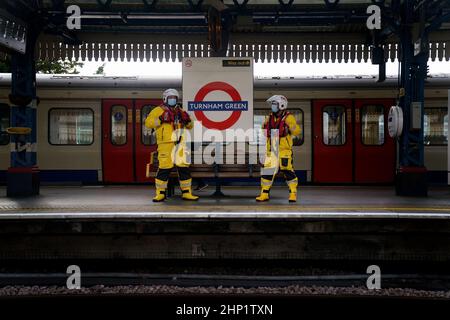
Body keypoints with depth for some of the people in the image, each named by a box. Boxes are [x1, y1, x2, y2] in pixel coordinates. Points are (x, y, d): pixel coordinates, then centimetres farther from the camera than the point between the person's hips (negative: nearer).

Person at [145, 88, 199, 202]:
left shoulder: (180, 111, 22)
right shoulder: (159, 110, 6)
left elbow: (190, 126, 25)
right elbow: (148, 122, -5)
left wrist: (187, 119, 4)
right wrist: (161, 119, -17)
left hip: (180, 144, 5)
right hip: (165, 144, -5)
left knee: (184, 167, 4)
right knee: (164, 168, -7)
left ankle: (186, 193, 12)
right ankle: (160, 193, 4)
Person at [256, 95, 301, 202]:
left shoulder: (288, 117, -5)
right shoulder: (270, 118, 14)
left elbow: (297, 131, -16)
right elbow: (264, 132, 29)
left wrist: (290, 127, -32)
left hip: (284, 149, -6)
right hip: (271, 150, 6)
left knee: (287, 170, -7)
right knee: (267, 171, 4)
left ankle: (293, 193, 6)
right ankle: (264, 194, 12)